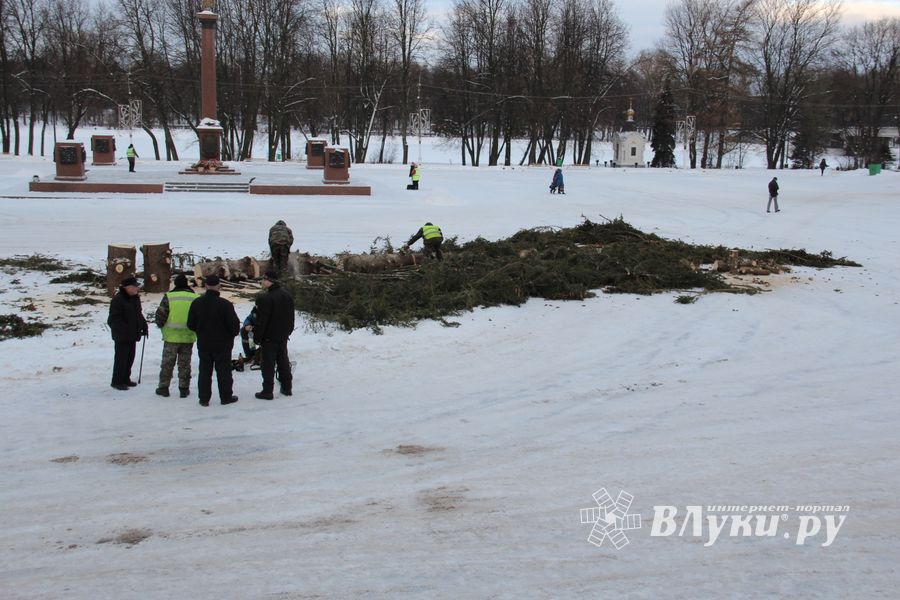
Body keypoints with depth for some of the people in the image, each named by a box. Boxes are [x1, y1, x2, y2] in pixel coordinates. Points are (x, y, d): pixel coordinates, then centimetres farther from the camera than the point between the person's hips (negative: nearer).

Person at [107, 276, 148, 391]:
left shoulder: (135, 298, 10)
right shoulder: (117, 299, -17)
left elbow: (138, 314, 22)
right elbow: (114, 319, -19)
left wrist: (144, 326, 12)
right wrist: (124, 330, -24)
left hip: (132, 334, 8)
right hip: (122, 336, -8)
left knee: (130, 357, 14)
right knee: (121, 358, -3)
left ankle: (125, 379, 26)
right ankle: (117, 381, 6)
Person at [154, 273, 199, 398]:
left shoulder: (169, 297, -8)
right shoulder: (196, 298, -1)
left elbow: (160, 315, -7)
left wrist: (161, 325, 13)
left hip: (171, 336, -2)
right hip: (189, 337, 2)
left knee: (167, 363, 10)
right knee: (185, 364, 12)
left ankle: (163, 387, 16)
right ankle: (184, 389, 14)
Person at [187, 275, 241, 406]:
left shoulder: (196, 303, -4)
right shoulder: (225, 304, -18)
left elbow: (191, 325, 3)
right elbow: (235, 325, -16)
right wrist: (232, 334, 7)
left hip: (203, 345, 3)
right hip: (223, 345, -3)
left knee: (204, 371, 11)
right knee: (223, 371, 7)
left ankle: (204, 398, 13)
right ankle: (226, 397, 14)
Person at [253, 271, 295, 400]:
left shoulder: (264, 298, -22)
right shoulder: (286, 295, 4)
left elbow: (261, 320, -19)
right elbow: (291, 316, 13)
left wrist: (257, 337, -10)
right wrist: (288, 331, 22)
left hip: (269, 337, -7)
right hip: (283, 336, 7)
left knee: (268, 364, 1)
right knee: (283, 361, 16)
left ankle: (267, 391, 5)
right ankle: (287, 388, 23)